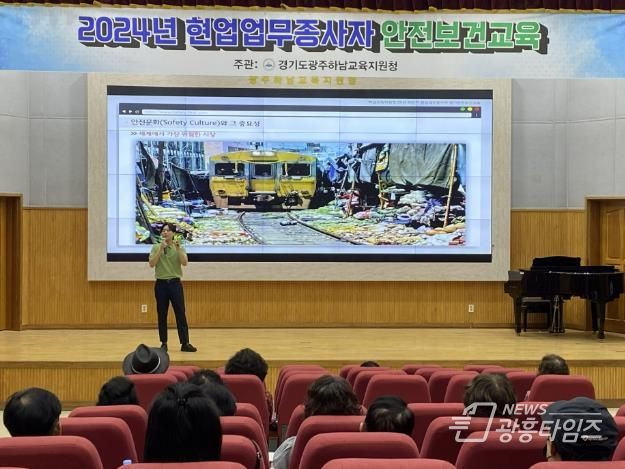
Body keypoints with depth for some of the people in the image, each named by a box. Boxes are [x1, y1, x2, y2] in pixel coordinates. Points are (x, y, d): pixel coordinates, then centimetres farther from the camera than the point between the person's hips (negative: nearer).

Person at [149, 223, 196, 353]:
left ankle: (185, 343, 0)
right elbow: (151, 264, -9)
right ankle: (164, 343, 12)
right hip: (161, 284, 0)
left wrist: (178, 248, -22)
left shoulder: (179, 248, 4)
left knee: (180, 314, -2)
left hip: (175, 283, 0)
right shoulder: (156, 247, 4)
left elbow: (185, 262, -11)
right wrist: (161, 249, -17)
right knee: (162, 315, 4)